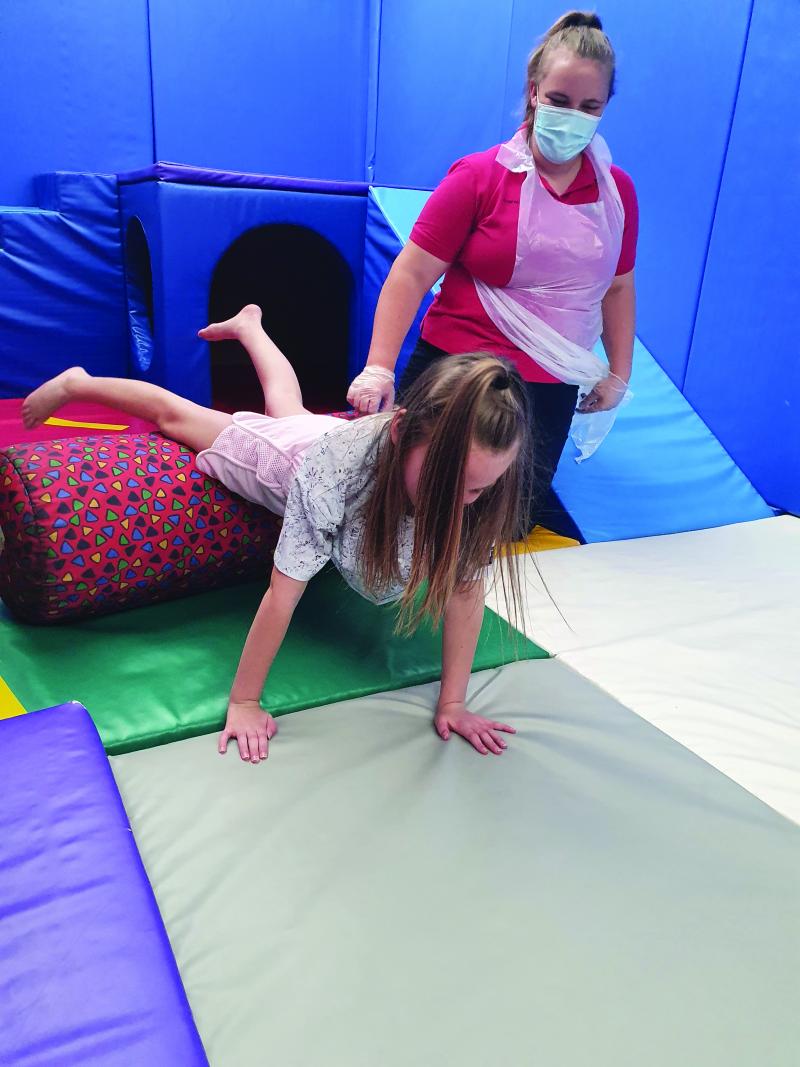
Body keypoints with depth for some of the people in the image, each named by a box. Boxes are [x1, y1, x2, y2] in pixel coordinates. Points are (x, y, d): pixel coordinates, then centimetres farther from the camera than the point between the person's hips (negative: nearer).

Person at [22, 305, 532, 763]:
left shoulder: (471, 472, -39)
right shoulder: (336, 464, -49)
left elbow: (466, 587, -29)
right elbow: (283, 593, -42)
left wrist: (453, 702, -28)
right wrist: (243, 702, -35)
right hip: (270, 447, -4)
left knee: (289, 405, 36)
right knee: (173, 411, 22)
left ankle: (248, 326, 64)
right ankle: (77, 383, 51)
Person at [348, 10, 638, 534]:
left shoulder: (618, 191, 5)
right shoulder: (479, 175, -7)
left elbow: (618, 287, 16)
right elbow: (412, 274, -11)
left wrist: (618, 374, 11)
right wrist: (379, 366, -21)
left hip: (549, 392, 3)